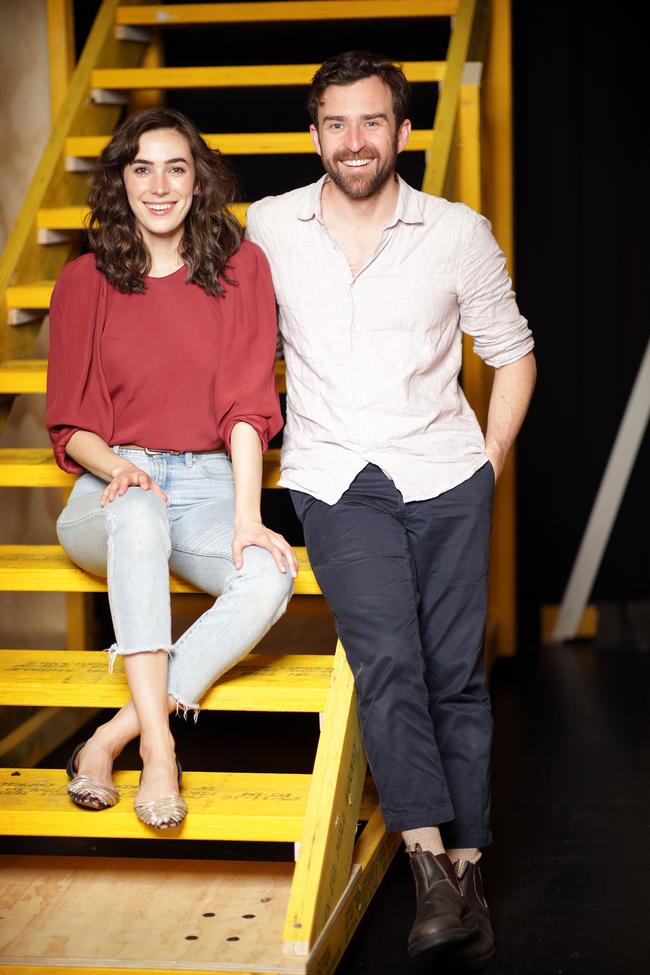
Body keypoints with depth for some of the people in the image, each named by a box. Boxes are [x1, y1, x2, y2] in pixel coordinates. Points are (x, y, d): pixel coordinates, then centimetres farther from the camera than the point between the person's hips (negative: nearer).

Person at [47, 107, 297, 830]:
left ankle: (112, 738, -30)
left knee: (270, 578, -32)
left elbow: (248, 405, -3)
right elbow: (70, 424, 5)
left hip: (212, 487, 1)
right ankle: (158, 746, -41)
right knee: (137, 514, -38)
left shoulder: (241, 269, 4)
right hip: (114, 486, 0)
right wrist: (118, 467, -18)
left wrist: (247, 516, -16)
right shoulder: (84, 283, 5)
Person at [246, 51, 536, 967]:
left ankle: (466, 867, 7)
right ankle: (430, 863, -22)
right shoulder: (269, 227, 5)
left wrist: (491, 462, 7)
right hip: (334, 478, -1)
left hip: (444, 475, 1)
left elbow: (512, 352, 15)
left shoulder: (460, 233, 4)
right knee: (387, 658, -21)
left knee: (456, 673, -2)